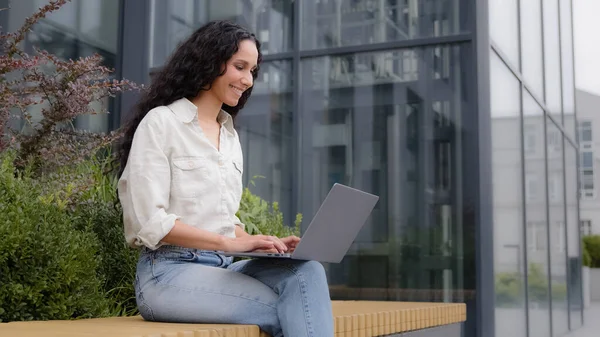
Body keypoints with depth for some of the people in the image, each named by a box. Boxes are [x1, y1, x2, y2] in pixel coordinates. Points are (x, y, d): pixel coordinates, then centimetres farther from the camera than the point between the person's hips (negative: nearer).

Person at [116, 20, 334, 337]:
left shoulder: (230, 135, 18)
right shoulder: (161, 122, -5)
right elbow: (151, 221, -14)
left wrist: (255, 242, -1)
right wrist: (232, 243, -19)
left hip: (223, 268, 6)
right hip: (169, 273, -6)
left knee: (307, 272, -24)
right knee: (292, 311, -26)